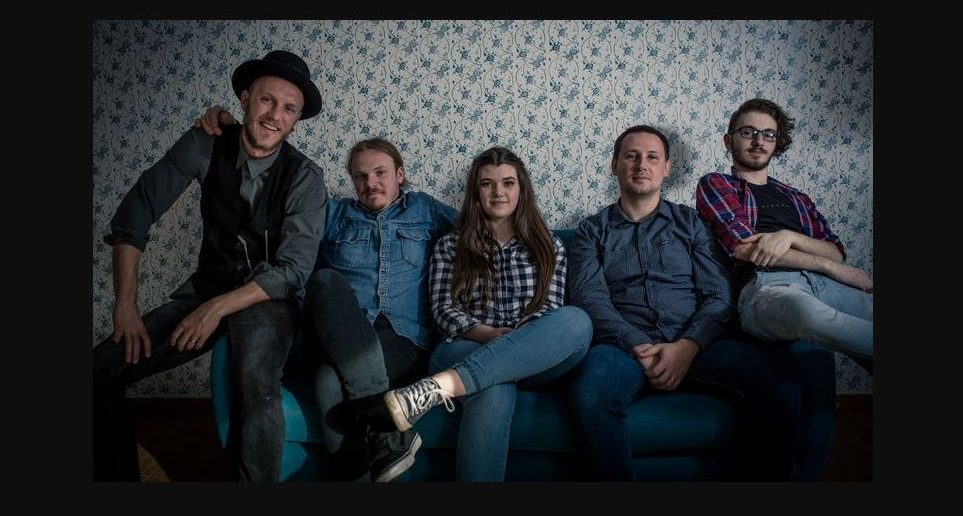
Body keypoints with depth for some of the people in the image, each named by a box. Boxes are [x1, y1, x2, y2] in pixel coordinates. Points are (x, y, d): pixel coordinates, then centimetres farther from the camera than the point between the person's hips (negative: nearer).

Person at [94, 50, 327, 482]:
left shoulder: (306, 178, -14)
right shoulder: (204, 147, -7)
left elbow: (293, 269, -18)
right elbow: (133, 216, -6)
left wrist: (218, 308, -27)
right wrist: (125, 305, -14)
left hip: (267, 297, -3)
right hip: (206, 287, 4)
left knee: (258, 383, -36)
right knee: (101, 371, -11)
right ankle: (117, 478, 10)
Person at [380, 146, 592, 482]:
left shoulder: (548, 247, 19)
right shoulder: (450, 246, 16)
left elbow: (550, 309, 7)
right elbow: (444, 310, 4)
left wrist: (520, 340, -16)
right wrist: (493, 335, -16)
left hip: (536, 361, 2)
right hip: (468, 352, -2)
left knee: (577, 320, -35)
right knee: (494, 388, -41)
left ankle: (439, 386, -47)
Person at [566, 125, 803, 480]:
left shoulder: (691, 223, 20)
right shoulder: (593, 230, 17)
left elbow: (718, 296, 8)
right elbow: (589, 298, 1)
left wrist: (687, 346, -12)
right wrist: (639, 348, -15)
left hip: (695, 343, 2)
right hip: (624, 345, -1)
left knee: (779, 380, -27)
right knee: (591, 393, -38)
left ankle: (763, 476, -6)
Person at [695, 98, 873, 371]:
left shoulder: (795, 197, 31)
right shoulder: (714, 184, 15)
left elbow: (836, 253, 16)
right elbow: (745, 248, -2)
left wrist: (790, 236, -7)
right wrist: (829, 266, 0)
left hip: (823, 284, 5)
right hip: (764, 286, -5)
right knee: (805, 310, -41)